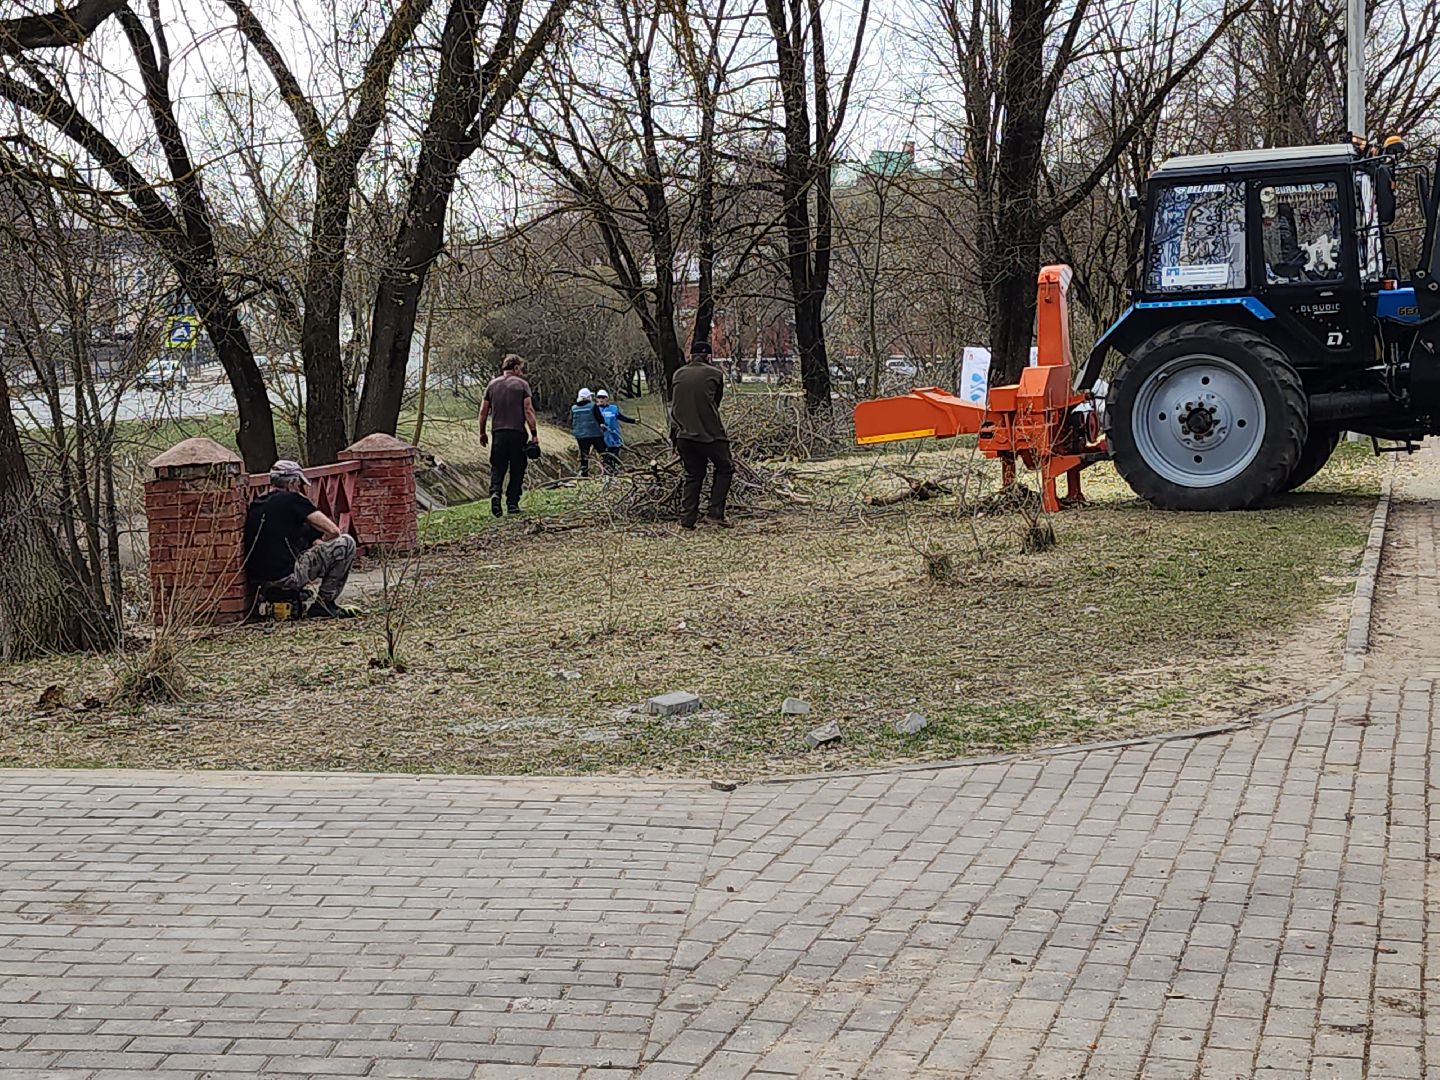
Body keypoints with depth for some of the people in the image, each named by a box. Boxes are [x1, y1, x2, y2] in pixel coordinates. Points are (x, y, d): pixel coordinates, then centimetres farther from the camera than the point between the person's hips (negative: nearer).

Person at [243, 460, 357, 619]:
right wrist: (322, 542, 18)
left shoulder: (254, 506, 15)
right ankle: (324, 605, 5)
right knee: (346, 543, 2)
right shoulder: (292, 499, -5)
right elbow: (334, 531, -5)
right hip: (285, 577, -8)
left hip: (258, 580, 8)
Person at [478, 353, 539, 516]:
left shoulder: (492, 384, 10)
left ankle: (495, 492, -18)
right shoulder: (522, 384, -1)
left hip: (498, 432, 3)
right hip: (517, 432, -3)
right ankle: (512, 503, 5)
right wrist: (534, 434, -5)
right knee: (517, 469, 6)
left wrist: (482, 432, 19)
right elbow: (528, 410, -7)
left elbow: (483, 411, 10)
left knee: (497, 467, 7)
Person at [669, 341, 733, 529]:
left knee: (693, 475, 13)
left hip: (683, 435, 4)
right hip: (710, 433, -4)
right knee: (724, 468, 12)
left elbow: (673, 404, 18)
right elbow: (717, 402, 12)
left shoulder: (678, 375, 13)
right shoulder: (714, 374, 2)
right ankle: (715, 513, 2)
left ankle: (687, 519, 5)